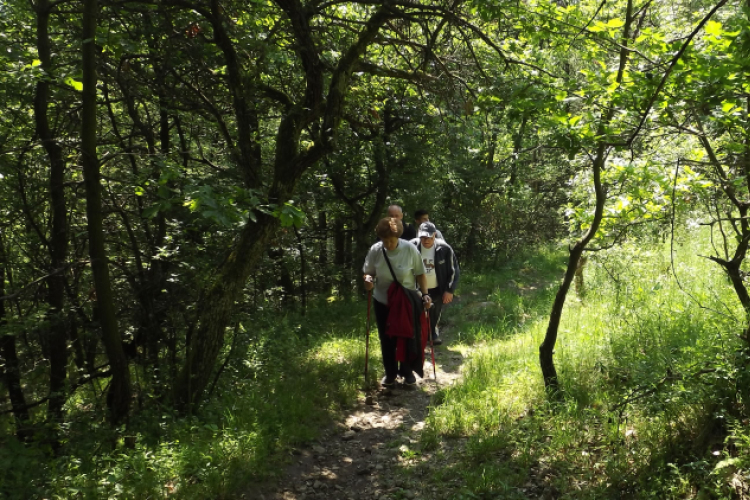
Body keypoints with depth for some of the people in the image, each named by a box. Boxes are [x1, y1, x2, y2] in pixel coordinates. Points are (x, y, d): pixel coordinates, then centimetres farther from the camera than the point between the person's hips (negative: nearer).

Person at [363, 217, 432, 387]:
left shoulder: (410, 249, -16)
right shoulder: (375, 250, -12)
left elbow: (419, 274, -6)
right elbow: (368, 272, -1)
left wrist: (425, 294, -14)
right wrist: (368, 279, -23)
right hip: (382, 302, 2)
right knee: (387, 340, 11)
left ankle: (407, 372, 31)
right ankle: (390, 373, 29)